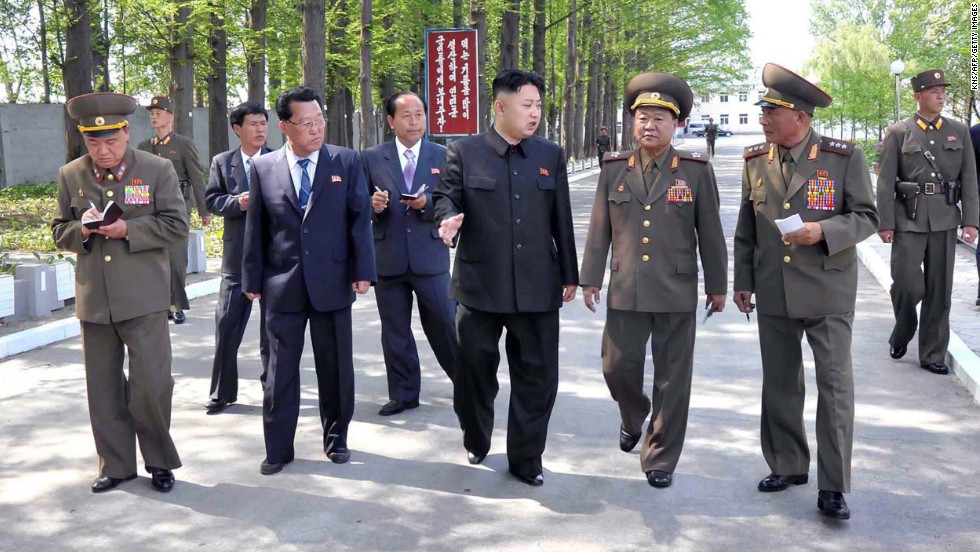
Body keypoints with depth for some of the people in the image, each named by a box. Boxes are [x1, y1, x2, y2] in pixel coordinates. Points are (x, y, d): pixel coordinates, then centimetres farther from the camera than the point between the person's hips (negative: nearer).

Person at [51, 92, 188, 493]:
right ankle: (116, 464, 24)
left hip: (143, 298, -3)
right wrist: (83, 229, -11)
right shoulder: (70, 176, 8)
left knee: (152, 384, -4)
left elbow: (176, 227, -4)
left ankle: (159, 461, 17)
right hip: (94, 301, 3)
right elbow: (60, 233, 12)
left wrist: (128, 229, -17)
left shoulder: (158, 170, -2)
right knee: (104, 388, 10)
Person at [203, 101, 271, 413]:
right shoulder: (222, 162, 7)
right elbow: (211, 200, 2)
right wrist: (237, 202, -15)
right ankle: (222, 392, 13)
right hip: (238, 255, 1)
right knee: (227, 324, 3)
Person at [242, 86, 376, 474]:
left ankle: (336, 438, 26)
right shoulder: (264, 168, 3)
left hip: (332, 281, 0)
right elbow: (255, 228, 6)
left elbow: (360, 219, -1)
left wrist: (362, 271, -7)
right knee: (280, 369, 5)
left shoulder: (347, 161, 0)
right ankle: (278, 449, 16)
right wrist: (253, 279, 5)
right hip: (283, 284, 1)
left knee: (335, 367, 9)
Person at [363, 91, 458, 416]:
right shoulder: (372, 159, 5)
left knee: (443, 325, 5)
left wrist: (427, 203, -17)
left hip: (430, 258, -1)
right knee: (395, 332, 9)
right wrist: (373, 205, -15)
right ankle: (403, 394, 22)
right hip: (388, 259, 1)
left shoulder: (443, 156, 4)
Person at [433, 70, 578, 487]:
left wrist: (569, 275, 11)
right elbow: (446, 196, 0)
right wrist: (449, 220, -24)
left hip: (537, 289, 2)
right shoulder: (464, 152, 1)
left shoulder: (551, 156, 9)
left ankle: (525, 458, 21)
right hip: (479, 286, -2)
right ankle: (476, 443, 35)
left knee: (537, 376, 5)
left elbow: (561, 219, 10)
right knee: (474, 372, 11)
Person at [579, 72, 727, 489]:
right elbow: (599, 230, 7)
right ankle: (633, 418, 42)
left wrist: (717, 285, 4)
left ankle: (660, 459, 19)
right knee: (617, 368, 9)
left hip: (677, 294, -2)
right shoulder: (614, 169, 4)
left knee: (672, 380, 5)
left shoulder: (697, 170, -2)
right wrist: (590, 278, 5)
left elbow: (710, 233, 2)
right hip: (626, 292, 2)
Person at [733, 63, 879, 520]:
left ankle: (833, 487, 5)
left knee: (835, 385, -3)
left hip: (827, 293, -4)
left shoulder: (844, 158, -7)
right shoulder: (755, 160, 4)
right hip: (774, 294, 4)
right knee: (779, 383, 12)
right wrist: (742, 281, 10)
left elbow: (867, 217, -4)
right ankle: (788, 466, 28)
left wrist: (824, 231, -22)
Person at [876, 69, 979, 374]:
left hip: (945, 220, 3)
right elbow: (886, 182, -1)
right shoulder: (898, 132, 1)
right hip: (909, 219, -2)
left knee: (940, 289, 5)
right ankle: (902, 333, 25)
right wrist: (885, 223, -6)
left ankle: (933, 354, 15)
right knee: (906, 283, -4)